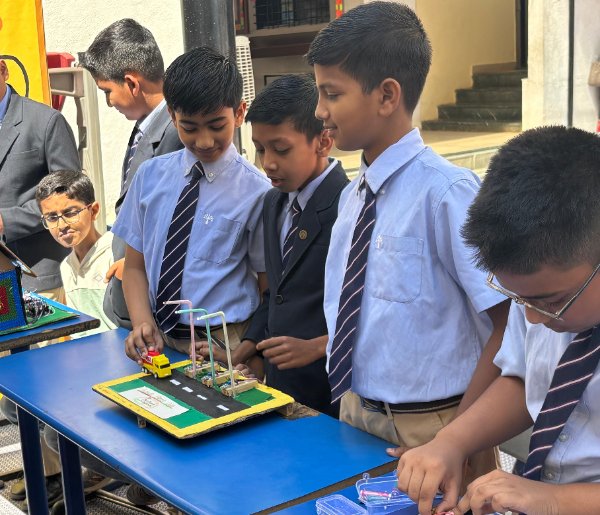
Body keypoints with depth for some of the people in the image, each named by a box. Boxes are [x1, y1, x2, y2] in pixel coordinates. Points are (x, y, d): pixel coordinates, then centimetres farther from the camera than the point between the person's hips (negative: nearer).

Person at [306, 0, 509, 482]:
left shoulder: (446, 191, -20)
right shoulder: (353, 195, 2)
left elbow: (511, 327, -20)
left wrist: (458, 439, -17)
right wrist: (349, 409, 3)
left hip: (428, 427, -7)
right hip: (355, 413, 7)